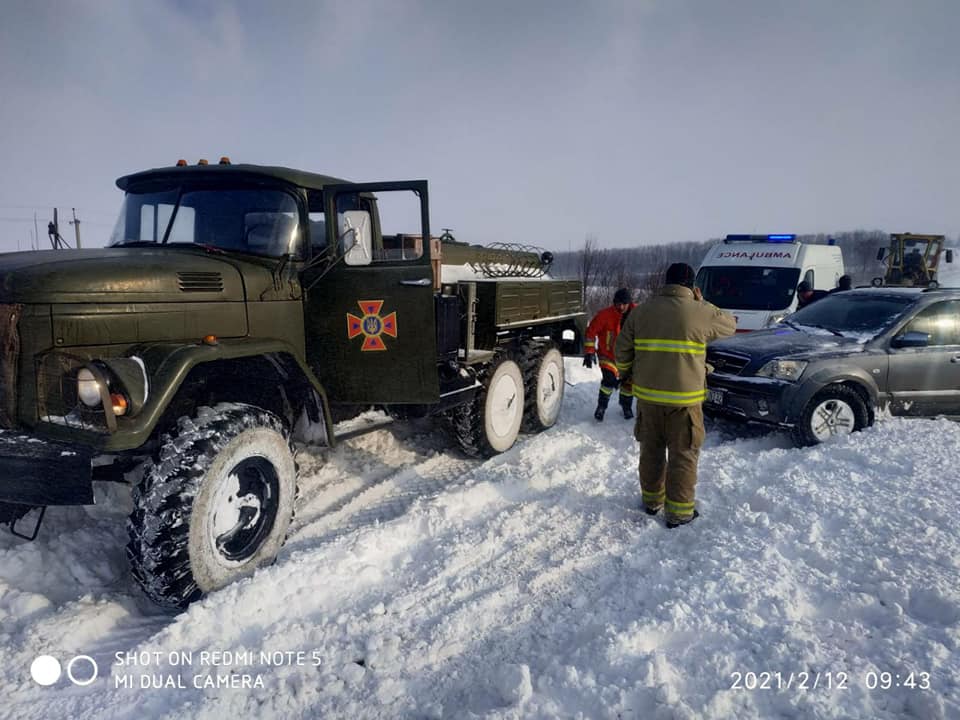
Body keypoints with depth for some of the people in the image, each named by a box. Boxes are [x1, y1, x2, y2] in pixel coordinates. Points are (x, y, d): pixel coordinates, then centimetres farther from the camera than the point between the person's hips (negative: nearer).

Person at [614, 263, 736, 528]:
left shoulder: (642, 311, 2)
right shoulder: (700, 313, -9)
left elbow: (622, 349, 7)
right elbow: (729, 325, 11)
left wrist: (626, 374, 23)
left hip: (647, 395, 4)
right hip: (684, 399, -3)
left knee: (651, 450, 17)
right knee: (683, 455, 8)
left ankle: (651, 500, 31)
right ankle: (679, 512, 13)